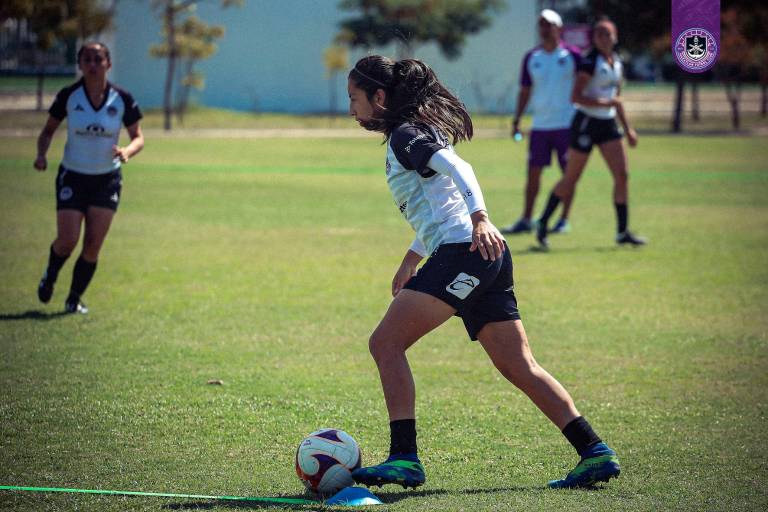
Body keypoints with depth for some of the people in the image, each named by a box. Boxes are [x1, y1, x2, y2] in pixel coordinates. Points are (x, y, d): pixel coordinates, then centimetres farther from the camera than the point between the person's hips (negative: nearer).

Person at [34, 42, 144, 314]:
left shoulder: (122, 99, -7)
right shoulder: (68, 96, -8)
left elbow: (138, 137, 3)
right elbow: (48, 130, 5)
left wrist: (127, 151, -19)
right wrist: (41, 154, -14)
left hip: (107, 179, 1)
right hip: (72, 177, -1)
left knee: (93, 245, -3)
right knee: (67, 240, -11)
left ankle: (75, 298, 15)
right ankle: (50, 276, 21)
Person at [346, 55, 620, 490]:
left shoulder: (404, 136, -4)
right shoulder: (414, 134, 25)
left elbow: (457, 169, -21)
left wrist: (480, 218, -35)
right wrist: (410, 262, 40)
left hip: (465, 252, -10)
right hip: (485, 259, 10)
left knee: (386, 343, -10)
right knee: (519, 366, 8)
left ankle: (404, 459, -17)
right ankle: (596, 453, 4)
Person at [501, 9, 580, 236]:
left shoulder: (572, 55, -1)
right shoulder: (531, 58, 8)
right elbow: (525, 91, 14)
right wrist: (517, 120, 7)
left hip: (566, 123, -3)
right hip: (540, 124, 3)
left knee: (568, 172, 0)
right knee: (533, 172, 2)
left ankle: (564, 219, 8)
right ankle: (526, 220, 6)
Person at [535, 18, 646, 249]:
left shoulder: (616, 62, 11)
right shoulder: (590, 62, -14)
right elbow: (576, 96, -20)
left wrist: (628, 128, 19)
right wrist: (605, 103, -25)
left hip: (608, 124, 7)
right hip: (587, 123, -7)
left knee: (622, 175, -3)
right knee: (571, 179, 0)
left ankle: (622, 232, 2)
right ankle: (542, 224, 14)